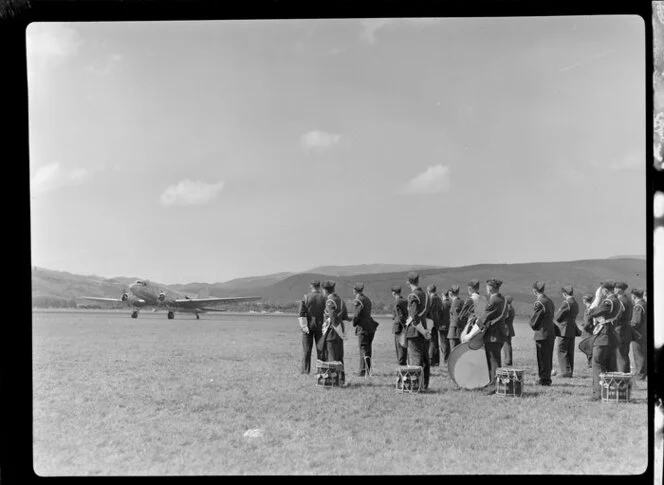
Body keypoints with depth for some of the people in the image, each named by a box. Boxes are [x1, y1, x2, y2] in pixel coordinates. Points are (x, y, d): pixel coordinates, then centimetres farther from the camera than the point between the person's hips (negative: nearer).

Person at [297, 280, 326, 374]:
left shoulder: (305, 297, -4)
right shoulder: (324, 298, -3)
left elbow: (301, 314, -9)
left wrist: (303, 326, -9)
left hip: (308, 326, 0)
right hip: (320, 326, 0)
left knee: (306, 349, 4)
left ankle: (305, 369, 4)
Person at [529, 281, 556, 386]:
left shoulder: (538, 303, -16)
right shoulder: (549, 301, 10)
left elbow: (533, 321, -14)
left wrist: (534, 327, 7)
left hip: (542, 334, -9)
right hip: (551, 333, 9)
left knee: (543, 359, -1)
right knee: (548, 358, 15)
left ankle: (544, 380, 3)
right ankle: (547, 379, 22)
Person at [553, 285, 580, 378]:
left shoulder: (566, 303, -15)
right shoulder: (575, 303, 12)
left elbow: (557, 317, -13)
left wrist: (553, 319, 9)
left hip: (564, 331, -8)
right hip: (573, 331, 8)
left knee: (562, 352, -3)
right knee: (570, 352, 12)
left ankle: (565, 371, -7)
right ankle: (570, 372, 15)